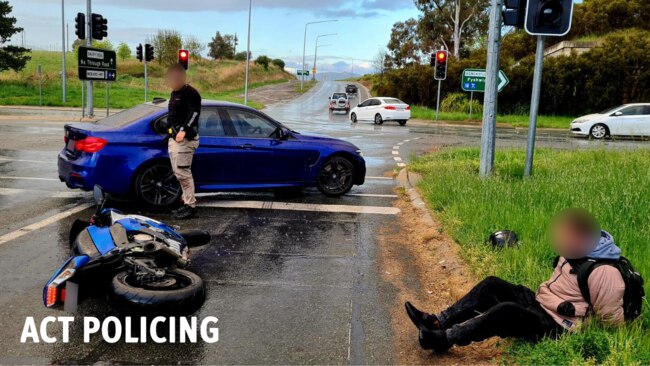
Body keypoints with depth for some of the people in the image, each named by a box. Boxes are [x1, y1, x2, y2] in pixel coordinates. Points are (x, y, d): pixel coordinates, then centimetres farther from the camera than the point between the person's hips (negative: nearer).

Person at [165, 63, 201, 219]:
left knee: (183, 173, -12)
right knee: (179, 173, 12)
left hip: (185, 139, -10)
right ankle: (187, 202, 19)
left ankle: (191, 206, -8)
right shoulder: (175, 93, 21)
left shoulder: (190, 93, -9)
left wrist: (184, 130, -31)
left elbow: (194, 113, -21)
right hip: (174, 138, 10)